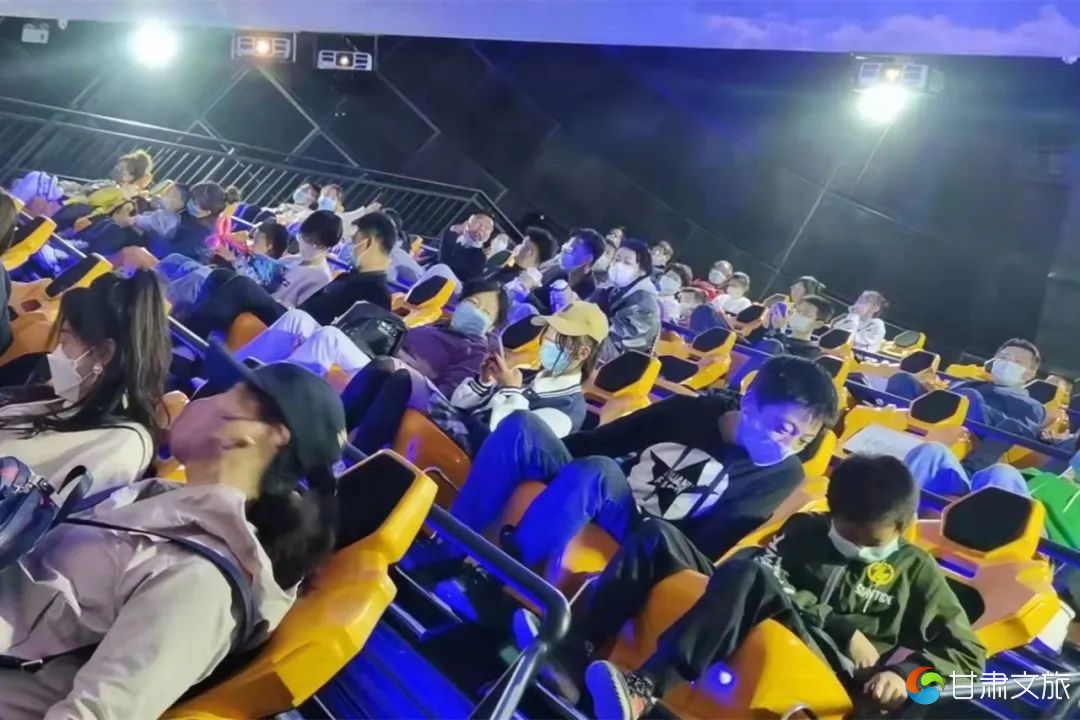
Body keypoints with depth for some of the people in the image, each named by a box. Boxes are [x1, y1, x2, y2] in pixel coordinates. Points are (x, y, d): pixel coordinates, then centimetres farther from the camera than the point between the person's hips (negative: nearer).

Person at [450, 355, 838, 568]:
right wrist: (538, 455, 5)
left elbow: (705, 548, -9)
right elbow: (601, 441, 10)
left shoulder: (780, 475, -2)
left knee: (596, 472, -36)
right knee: (523, 426, -20)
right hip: (590, 497, 4)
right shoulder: (689, 409, 5)